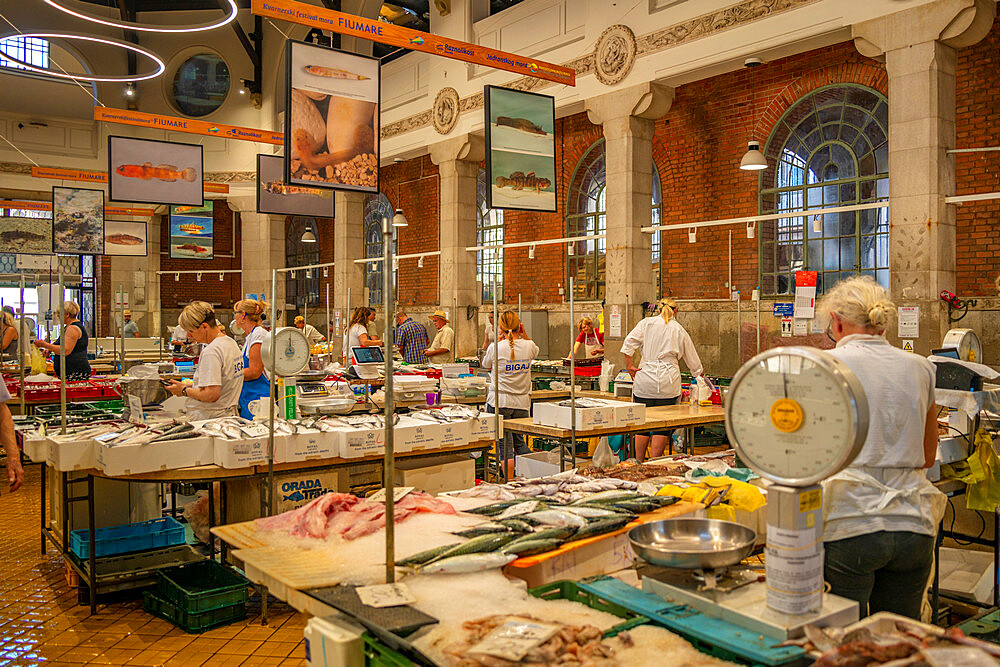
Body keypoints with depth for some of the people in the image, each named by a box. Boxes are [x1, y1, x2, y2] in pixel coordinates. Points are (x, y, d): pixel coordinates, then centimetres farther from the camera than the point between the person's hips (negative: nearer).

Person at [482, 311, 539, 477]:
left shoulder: (496, 347, -12)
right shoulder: (528, 346, -2)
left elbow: (486, 365, 9)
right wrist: (523, 334, 12)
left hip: (500, 402, -3)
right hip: (522, 402, 4)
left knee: (506, 445, 1)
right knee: (520, 442, 17)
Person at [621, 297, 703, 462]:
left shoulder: (646, 323, 7)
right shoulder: (680, 330, 11)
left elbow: (629, 343, -5)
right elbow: (693, 360, 19)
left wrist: (629, 365, 2)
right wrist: (699, 375, 34)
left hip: (644, 380, 1)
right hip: (668, 383, 0)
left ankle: (639, 463, 16)